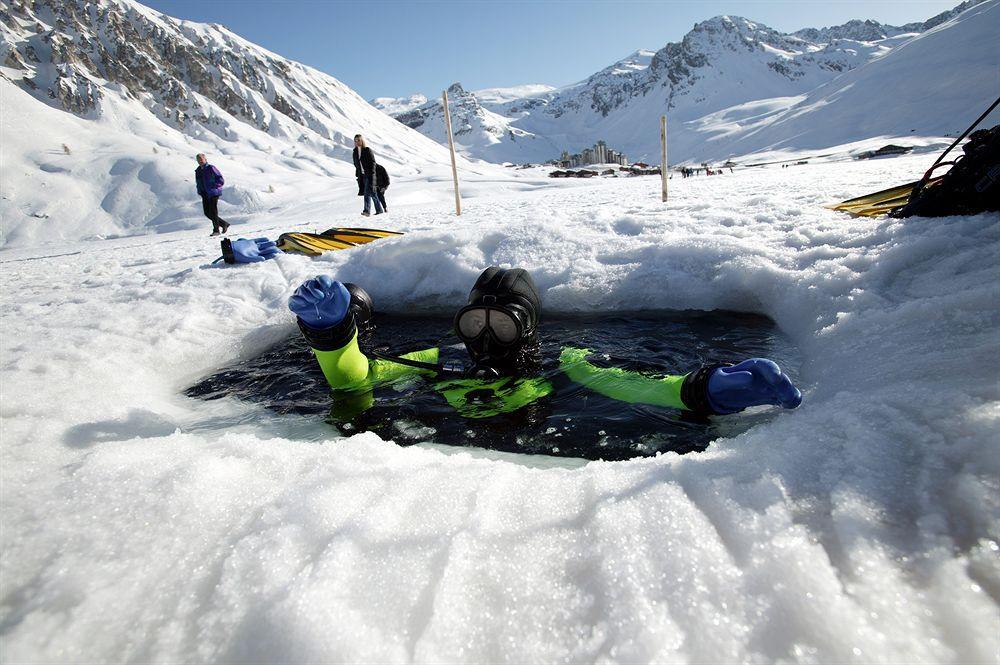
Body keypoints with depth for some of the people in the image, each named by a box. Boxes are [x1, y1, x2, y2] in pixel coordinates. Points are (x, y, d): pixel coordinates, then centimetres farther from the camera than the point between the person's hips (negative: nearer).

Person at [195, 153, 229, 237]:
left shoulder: (211, 168, -8)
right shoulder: (198, 171, 13)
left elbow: (221, 180, -11)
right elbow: (198, 182, 25)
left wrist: (212, 187, -17)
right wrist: (200, 191, 9)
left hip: (213, 193, -8)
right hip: (205, 194, 8)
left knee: (213, 212, -6)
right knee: (207, 213, 5)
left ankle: (216, 230, 4)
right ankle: (224, 224, 18)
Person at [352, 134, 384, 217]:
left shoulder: (368, 150, -6)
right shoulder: (355, 152, 12)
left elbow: (373, 162, -9)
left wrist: (371, 173, -17)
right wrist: (358, 173, 15)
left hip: (369, 174, -6)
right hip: (361, 175, 6)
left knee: (367, 192, -17)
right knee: (372, 193, 9)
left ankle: (367, 210, -24)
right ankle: (379, 210, 17)